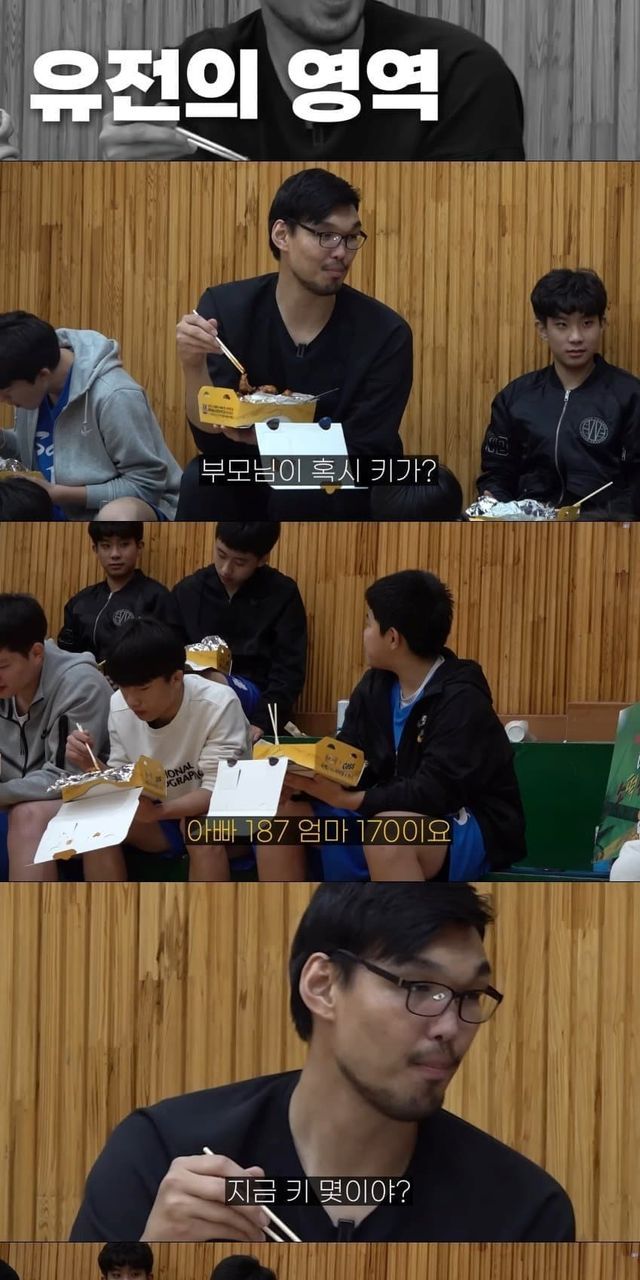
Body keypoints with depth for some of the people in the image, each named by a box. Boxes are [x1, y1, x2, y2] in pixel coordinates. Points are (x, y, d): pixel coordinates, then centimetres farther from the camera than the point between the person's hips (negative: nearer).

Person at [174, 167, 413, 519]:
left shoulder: (385, 334, -13)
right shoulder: (226, 308, -8)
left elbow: (361, 458, -15)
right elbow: (212, 439, -11)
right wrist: (194, 366, -31)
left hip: (342, 498, -2)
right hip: (250, 485, 2)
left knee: (297, 494, -32)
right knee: (202, 479, -28)